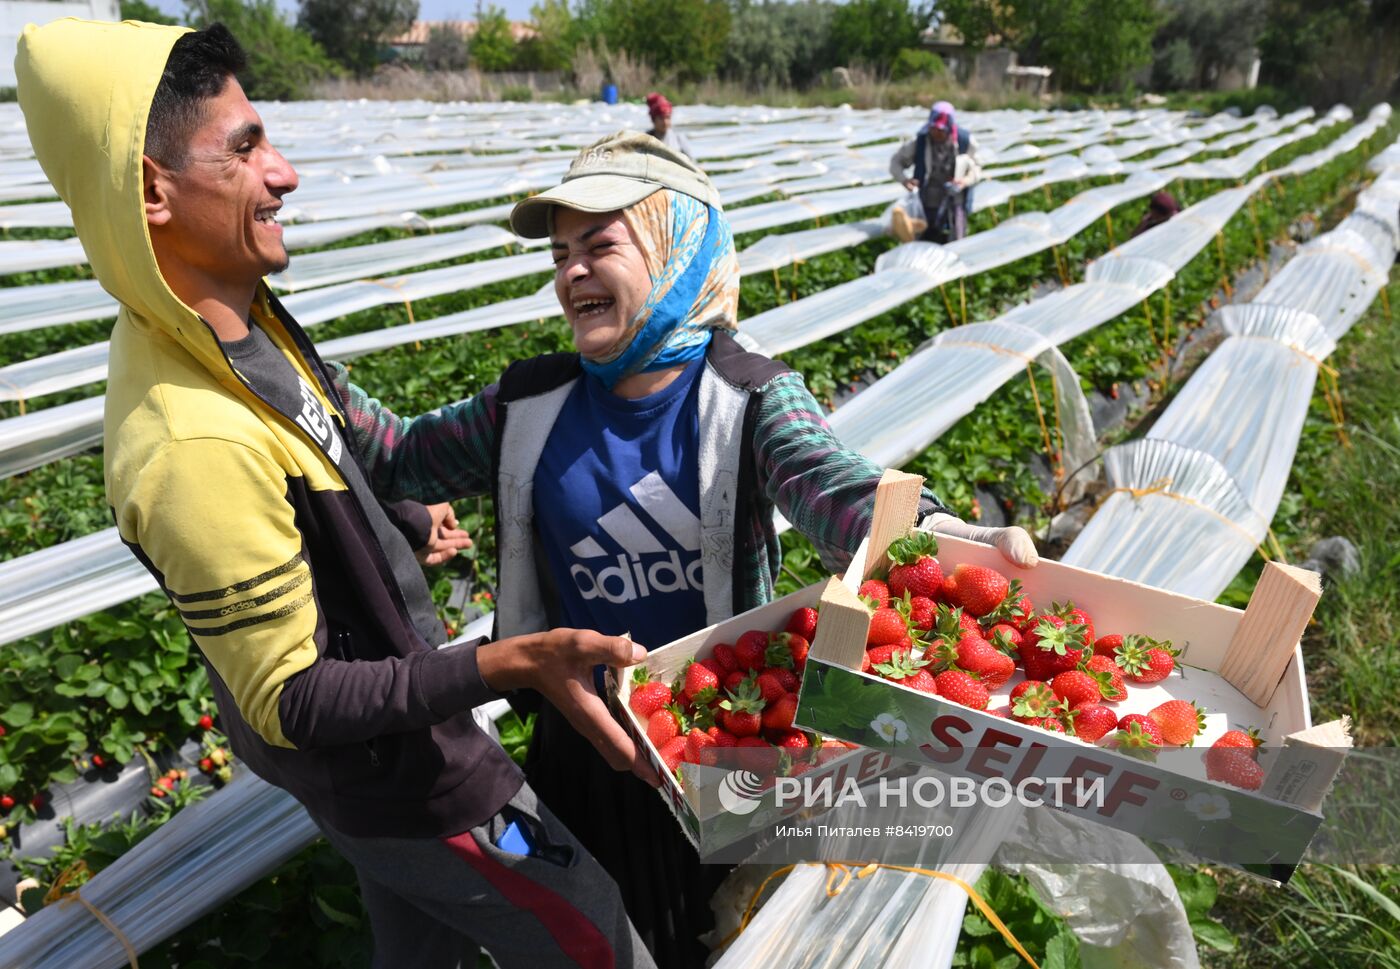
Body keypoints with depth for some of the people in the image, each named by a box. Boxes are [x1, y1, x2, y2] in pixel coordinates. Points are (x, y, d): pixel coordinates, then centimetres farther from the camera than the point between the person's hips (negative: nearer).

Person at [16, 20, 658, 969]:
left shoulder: (232, 316, -8)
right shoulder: (195, 447, -36)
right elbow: (292, 702, -29)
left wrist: (405, 522, 14)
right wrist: (510, 665, -40)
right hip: (395, 771, -8)